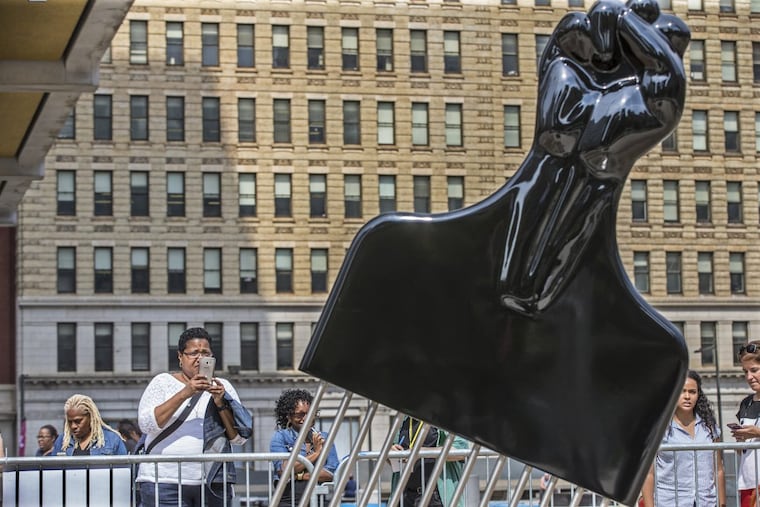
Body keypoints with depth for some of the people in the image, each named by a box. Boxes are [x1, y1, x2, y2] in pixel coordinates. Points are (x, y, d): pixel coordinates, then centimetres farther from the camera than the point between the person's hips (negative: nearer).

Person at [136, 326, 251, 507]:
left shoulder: (223, 387, 14)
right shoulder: (163, 382, 8)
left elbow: (239, 437, 7)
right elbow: (146, 423, -8)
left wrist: (221, 403, -8)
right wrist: (185, 393, -16)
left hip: (213, 484, 3)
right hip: (165, 482, -2)